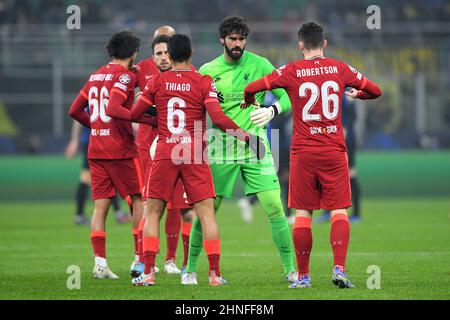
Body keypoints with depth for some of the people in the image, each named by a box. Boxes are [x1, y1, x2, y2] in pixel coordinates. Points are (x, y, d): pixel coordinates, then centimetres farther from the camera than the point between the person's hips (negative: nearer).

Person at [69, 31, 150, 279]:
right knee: (139, 200, 6)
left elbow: (75, 111, 17)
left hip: (95, 150, 6)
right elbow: (113, 108, -23)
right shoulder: (125, 75, -8)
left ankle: (99, 263, -3)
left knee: (100, 206, 4)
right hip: (120, 149, -6)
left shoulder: (95, 75, 14)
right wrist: (145, 117, -16)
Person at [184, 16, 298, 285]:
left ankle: (290, 269, -1)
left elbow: (287, 96, -1)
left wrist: (272, 110, -22)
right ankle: (191, 268, 14)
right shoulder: (207, 71, 3)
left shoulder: (260, 65, 0)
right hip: (221, 147, 0)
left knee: (275, 206, -9)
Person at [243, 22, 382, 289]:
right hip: (334, 151, 1)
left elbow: (251, 88, -5)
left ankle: (303, 276, 6)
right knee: (339, 211, 1)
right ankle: (339, 269, -15)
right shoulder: (339, 68, 3)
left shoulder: (292, 71, -3)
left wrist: (249, 101, 19)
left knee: (302, 213, 5)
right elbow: (375, 91, 12)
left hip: (303, 152, -1)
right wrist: (356, 94, 33)